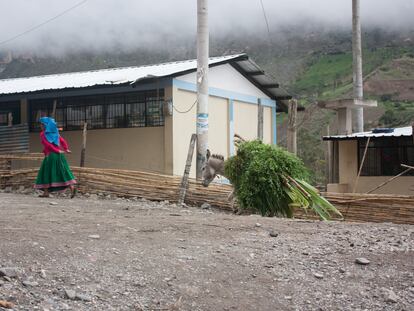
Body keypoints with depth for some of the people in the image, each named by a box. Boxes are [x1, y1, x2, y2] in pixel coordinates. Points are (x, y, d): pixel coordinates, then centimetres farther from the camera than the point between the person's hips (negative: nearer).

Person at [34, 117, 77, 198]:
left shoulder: (43, 134, -3)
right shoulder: (55, 133, 15)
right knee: (63, 171, 3)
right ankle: (72, 187, -11)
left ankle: (46, 192, 2)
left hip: (50, 155, -6)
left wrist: (58, 151, -10)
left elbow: (48, 144, -12)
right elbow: (63, 141, 8)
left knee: (46, 173, 3)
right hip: (58, 155, 6)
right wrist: (66, 149, 1)